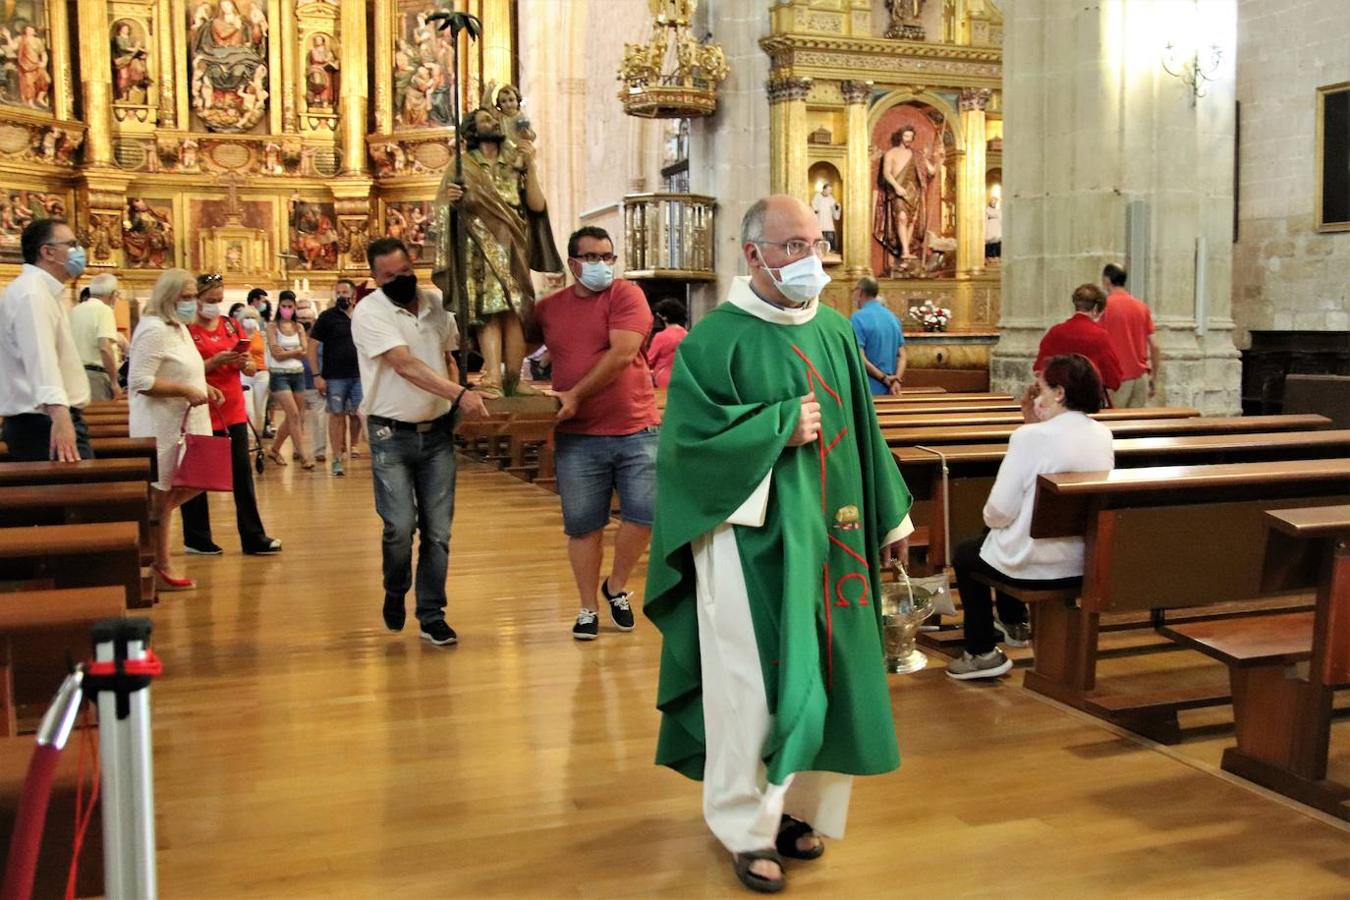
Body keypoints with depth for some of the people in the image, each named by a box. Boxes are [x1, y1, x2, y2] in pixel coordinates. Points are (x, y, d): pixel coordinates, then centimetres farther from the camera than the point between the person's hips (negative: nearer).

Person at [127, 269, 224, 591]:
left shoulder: (180, 328, 14)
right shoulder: (154, 330, -17)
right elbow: (141, 382, -23)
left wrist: (203, 387, 9)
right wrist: (186, 391, -24)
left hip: (186, 423, 10)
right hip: (162, 427, -10)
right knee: (163, 494, 0)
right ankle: (161, 569, 10)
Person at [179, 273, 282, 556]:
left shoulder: (231, 325, 11)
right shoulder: (186, 330, -5)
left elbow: (252, 370, 12)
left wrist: (244, 362, -9)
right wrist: (214, 362, -22)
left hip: (234, 411, 5)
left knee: (243, 474, 5)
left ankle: (253, 537, 9)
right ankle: (196, 539, 18)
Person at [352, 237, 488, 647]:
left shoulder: (434, 305, 6)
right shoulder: (369, 313, -12)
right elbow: (406, 365, -24)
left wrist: (455, 408, 3)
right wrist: (459, 394, -35)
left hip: (438, 432, 4)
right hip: (392, 435, -4)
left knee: (437, 530, 3)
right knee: (400, 526, -8)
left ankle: (432, 616, 14)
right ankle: (395, 592, 22)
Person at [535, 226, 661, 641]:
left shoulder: (626, 295, -3)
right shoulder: (548, 307, 9)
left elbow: (621, 354, -15)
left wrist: (575, 395, -16)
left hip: (636, 429, -2)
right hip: (578, 437, 2)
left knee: (645, 512, -3)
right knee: (582, 525, 6)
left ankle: (616, 586, 22)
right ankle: (588, 608, 20)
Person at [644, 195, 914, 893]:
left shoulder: (836, 332, 10)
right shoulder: (716, 339, -9)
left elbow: (861, 431, 15)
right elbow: (689, 436, -16)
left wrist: (888, 516, 16)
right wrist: (780, 425, -14)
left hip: (828, 535, 6)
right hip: (751, 541, -6)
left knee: (820, 672, 11)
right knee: (755, 682, -2)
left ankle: (793, 803, 28)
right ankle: (747, 827, 14)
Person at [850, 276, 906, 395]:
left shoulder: (858, 317, -12)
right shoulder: (893, 317, 12)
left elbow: (859, 358, -18)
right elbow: (901, 355, 8)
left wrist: (884, 378, -11)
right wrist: (896, 381, -4)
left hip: (866, 390, -7)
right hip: (887, 390, 7)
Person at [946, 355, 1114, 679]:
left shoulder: (1032, 436, -20)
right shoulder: (1103, 436, 0)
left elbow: (1000, 510, -21)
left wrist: (991, 518, 5)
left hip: (1036, 565, -7)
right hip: (1088, 561, 7)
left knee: (965, 555, 23)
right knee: (1010, 538, 35)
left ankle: (982, 654, 22)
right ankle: (1013, 625, 50)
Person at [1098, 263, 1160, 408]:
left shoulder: (1105, 305, -7)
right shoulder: (1142, 306, 8)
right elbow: (1154, 346, 7)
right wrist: (1154, 378, 14)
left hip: (1117, 378, -5)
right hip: (1141, 377, 5)